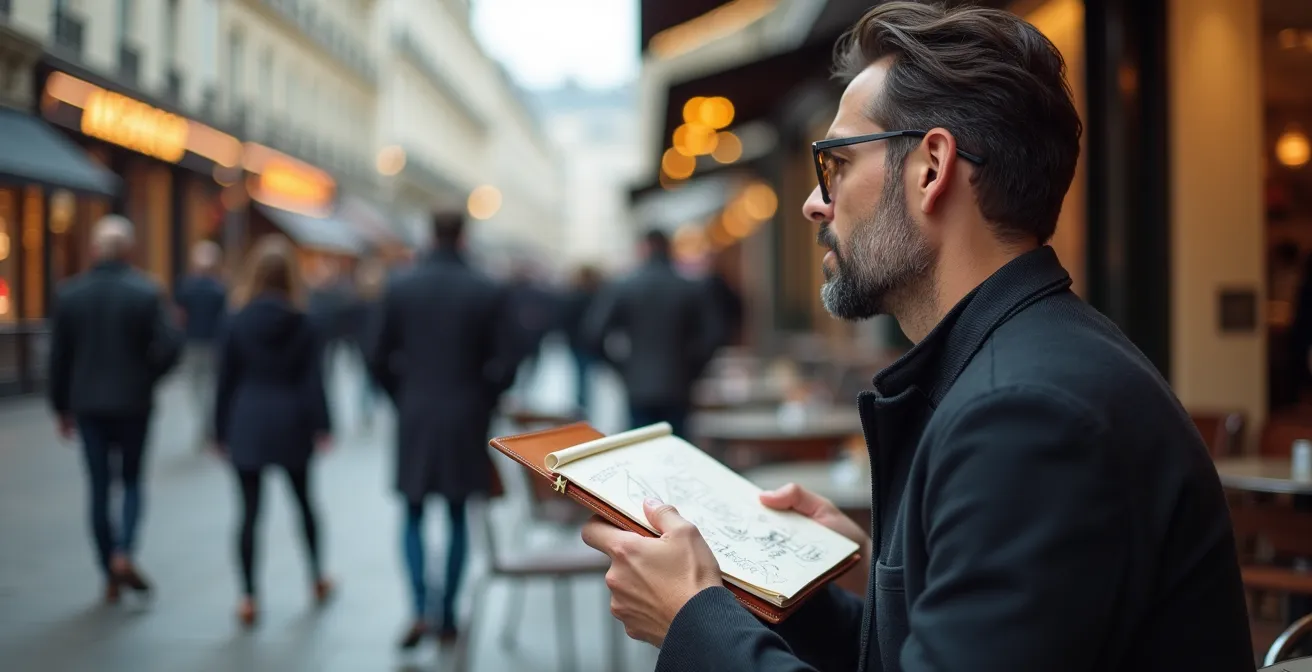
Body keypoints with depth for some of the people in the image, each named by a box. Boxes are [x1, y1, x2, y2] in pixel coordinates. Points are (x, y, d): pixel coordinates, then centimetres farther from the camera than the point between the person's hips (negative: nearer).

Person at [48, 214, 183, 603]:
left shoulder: (69, 294, -1)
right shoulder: (146, 293, -9)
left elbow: (58, 357, 2)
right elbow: (169, 347, -15)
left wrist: (62, 407, 11)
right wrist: (148, 377, 5)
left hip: (87, 404, 2)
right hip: (133, 402, -2)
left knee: (99, 487, 8)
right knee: (132, 480, 13)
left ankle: (110, 575, 11)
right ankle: (123, 554, -7)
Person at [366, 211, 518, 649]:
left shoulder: (400, 288, -4)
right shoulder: (488, 292, -6)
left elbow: (378, 357, -2)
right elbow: (504, 366, -7)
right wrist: (480, 403, 10)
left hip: (415, 416, 0)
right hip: (465, 418, 0)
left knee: (414, 517, 13)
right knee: (457, 517, 12)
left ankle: (420, 609, -4)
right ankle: (447, 618, 15)